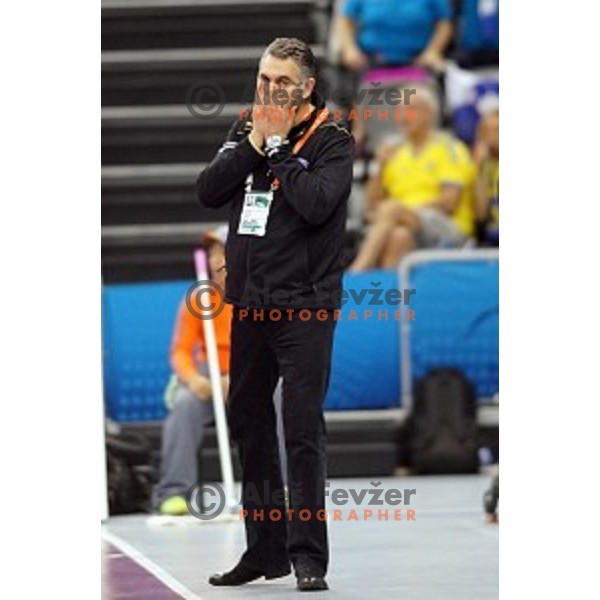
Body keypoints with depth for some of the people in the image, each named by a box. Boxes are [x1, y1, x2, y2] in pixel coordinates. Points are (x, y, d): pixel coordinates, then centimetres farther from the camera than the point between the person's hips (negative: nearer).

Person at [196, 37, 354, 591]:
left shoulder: (332, 141, -4)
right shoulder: (247, 130, 12)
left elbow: (316, 203, -21)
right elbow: (208, 192, 1)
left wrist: (278, 144, -13)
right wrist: (255, 143, -8)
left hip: (305, 304, -6)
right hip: (250, 303, 6)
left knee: (303, 428, -9)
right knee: (249, 423, 11)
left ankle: (308, 556, -6)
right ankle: (266, 550, 20)